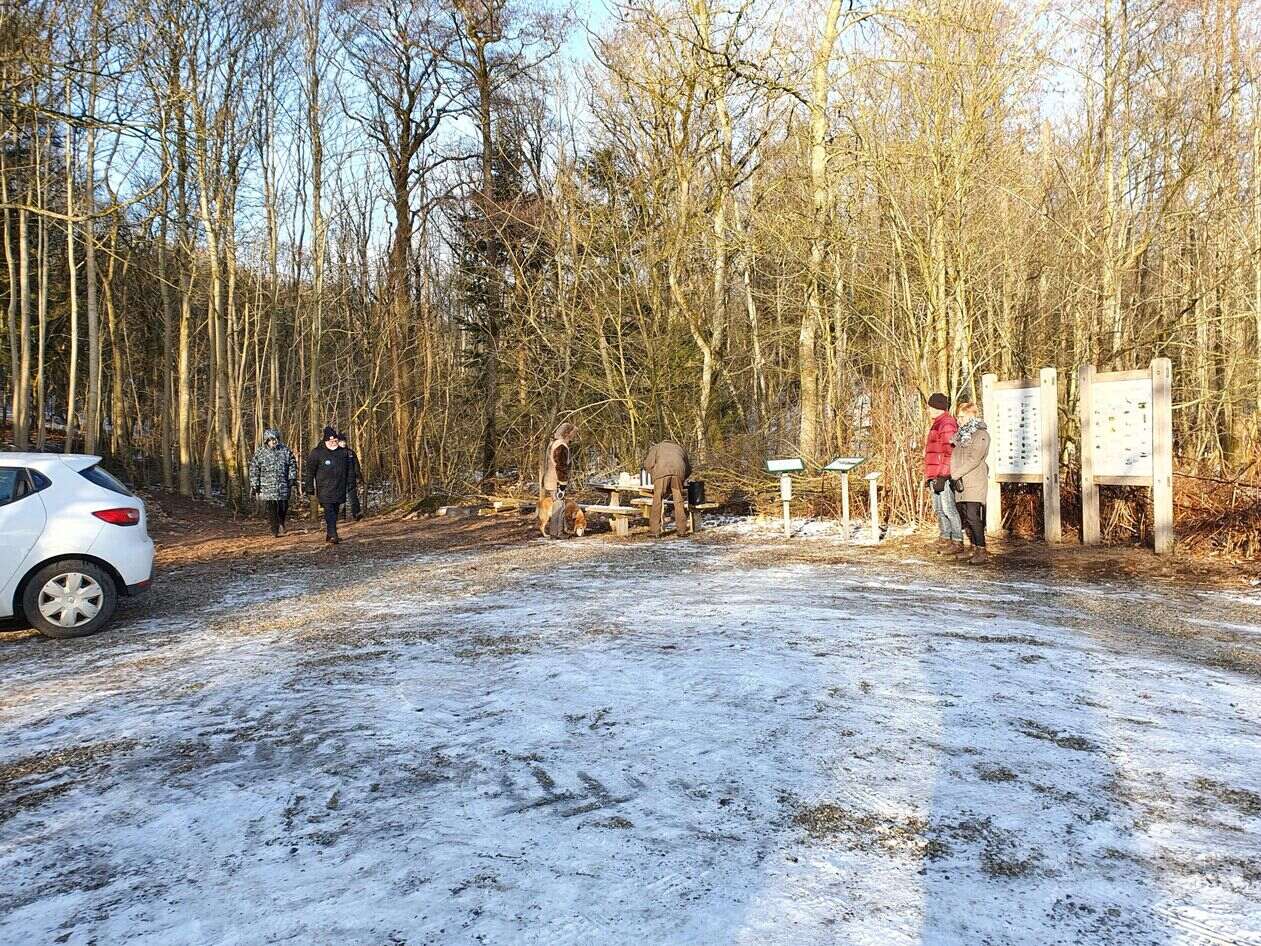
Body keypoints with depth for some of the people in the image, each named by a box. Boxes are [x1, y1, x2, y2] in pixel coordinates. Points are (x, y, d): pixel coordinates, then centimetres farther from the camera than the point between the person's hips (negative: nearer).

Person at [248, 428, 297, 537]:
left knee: (283, 508, 2)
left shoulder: (285, 451, 6)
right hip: (267, 487, -1)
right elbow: (254, 471, 4)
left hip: (283, 487, 1)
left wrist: (292, 480, 4)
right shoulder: (260, 453, 2)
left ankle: (281, 525, 28)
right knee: (271, 510, -4)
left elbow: (293, 465, 14)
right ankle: (275, 530, 7)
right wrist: (255, 487, 0)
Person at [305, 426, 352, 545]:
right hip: (324, 489, -5)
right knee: (329, 511, -14)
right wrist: (310, 488, -3)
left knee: (335, 511, 11)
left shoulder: (343, 452, 10)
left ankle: (329, 533, 25)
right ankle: (333, 535, -20)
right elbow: (310, 471, 0)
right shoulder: (317, 453, -3)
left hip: (339, 489, 5)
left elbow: (348, 471, 20)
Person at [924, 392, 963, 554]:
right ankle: (945, 539, 24)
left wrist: (942, 476, -22)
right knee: (938, 509, 15)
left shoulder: (947, 425, -14)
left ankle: (957, 542, -1)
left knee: (948, 508, -7)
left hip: (943, 476, -11)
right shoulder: (938, 424, 18)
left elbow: (949, 453, -19)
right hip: (935, 475, 11)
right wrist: (930, 476, 24)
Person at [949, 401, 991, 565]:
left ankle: (982, 552, -10)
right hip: (960, 482, 8)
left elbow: (974, 460, -15)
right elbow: (955, 457, 19)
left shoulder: (982, 435, -7)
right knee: (965, 517, 10)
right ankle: (973, 548, 19)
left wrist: (955, 474, -14)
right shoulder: (961, 435, 19)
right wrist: (954, 476, 5)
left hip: (975, 483, -8)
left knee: (973, 516, -13)